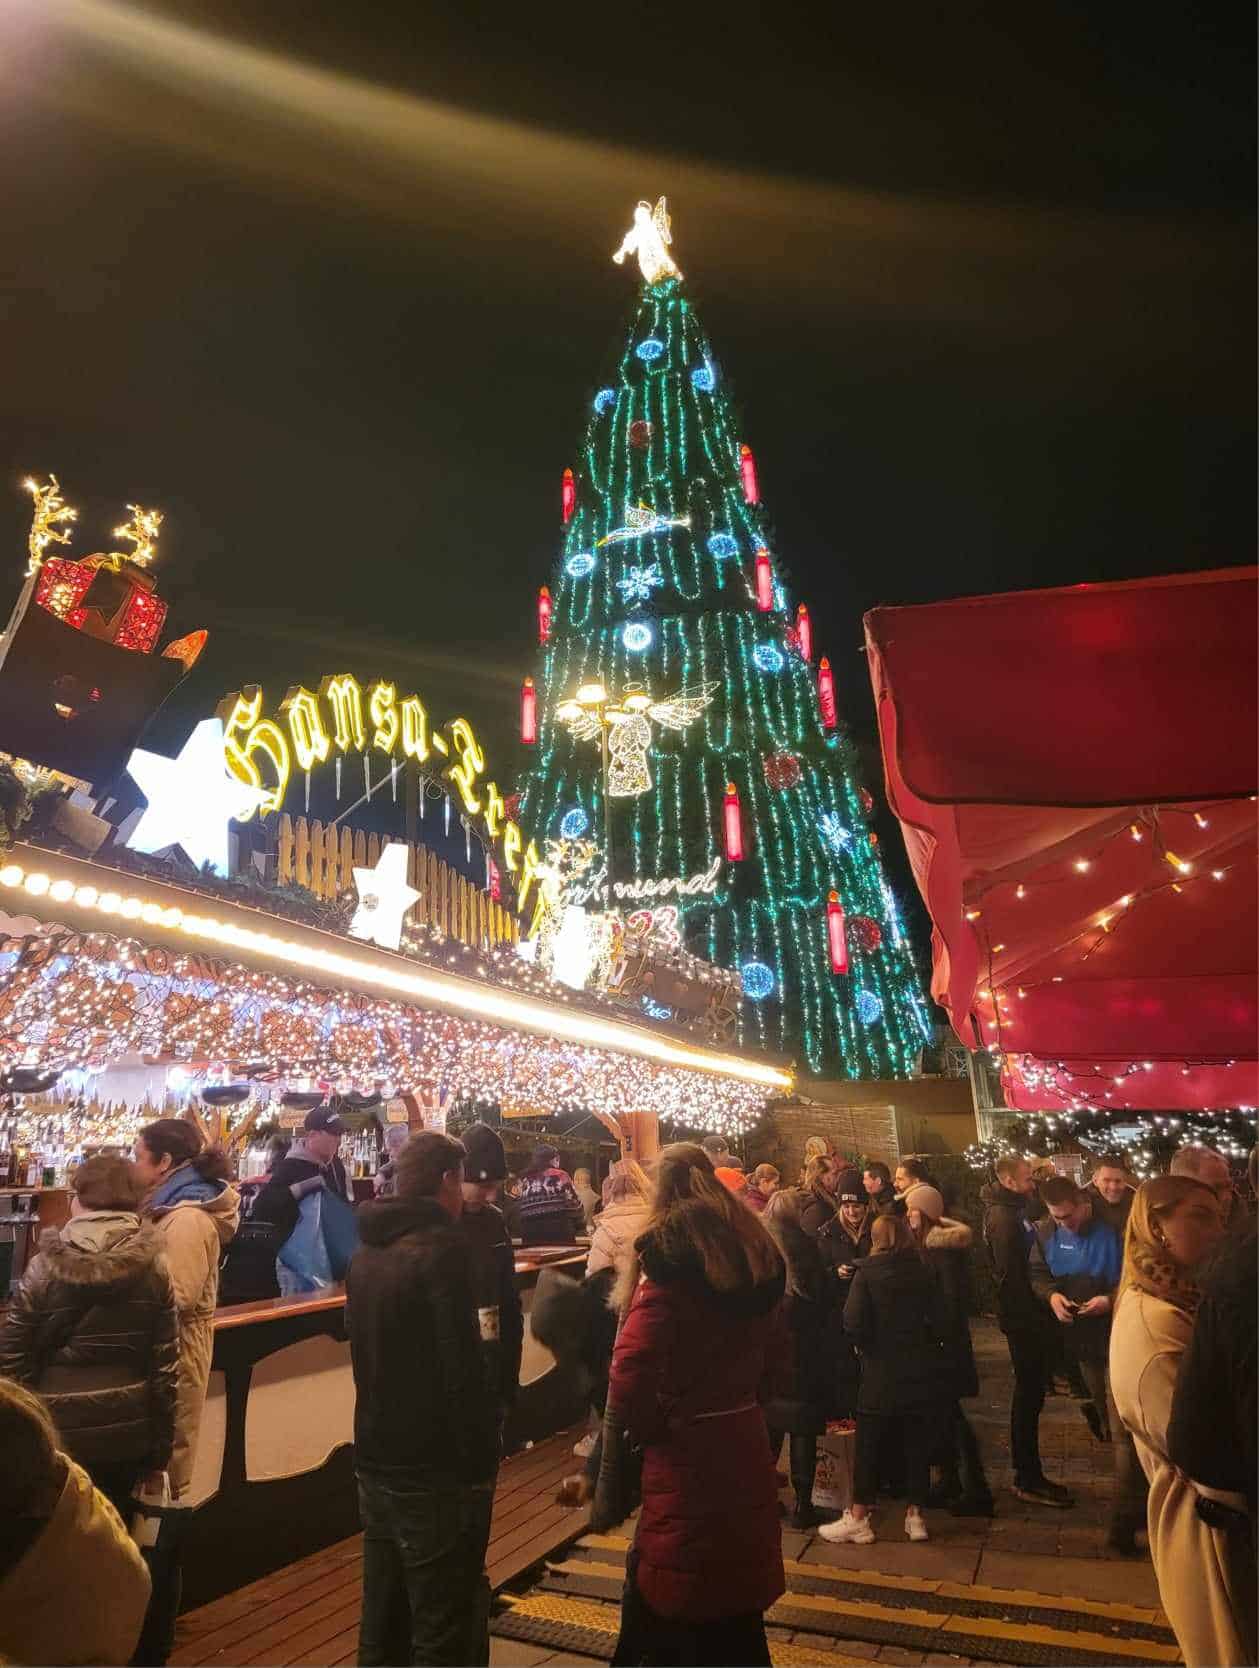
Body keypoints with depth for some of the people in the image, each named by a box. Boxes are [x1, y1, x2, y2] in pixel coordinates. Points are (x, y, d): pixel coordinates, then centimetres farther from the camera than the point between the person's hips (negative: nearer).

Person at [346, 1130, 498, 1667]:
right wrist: (481, 1465, -14)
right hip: (434, 1471, -8)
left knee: (381, 1624, 20)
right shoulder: (442, 1248, -20)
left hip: (375, 1460, 8)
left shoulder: (365, 1252, 7)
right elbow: (463, 1370, -23)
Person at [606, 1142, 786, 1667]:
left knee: (668, 1623, 11)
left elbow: (631, 1378, -25)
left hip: (685, 1455, -6)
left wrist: (652, 1429, -9)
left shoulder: (668, 1258, -19)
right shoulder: (756, 1253, 2)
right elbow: (770, 1357, 11)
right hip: (744, 1445, 7)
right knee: (735, 1621, 23)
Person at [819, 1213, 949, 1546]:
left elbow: (853, 1324, -15)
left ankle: (858, 1519, 12)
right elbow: (940, 1324, -4)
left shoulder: (867, 1272, -7)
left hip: (883, 1372, -3)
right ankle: (915, 1515, 21)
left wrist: (868, 1346, 5)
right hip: (924, 1372, 3)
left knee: (868, 1445, 8)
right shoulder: (923, 1273, -1)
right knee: (918, 1445, 14)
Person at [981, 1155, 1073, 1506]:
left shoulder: (1012, 1209, 11)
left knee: (1029, 1392, 17)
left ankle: (1027, 1474, 28)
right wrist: (1027, 1316, -20)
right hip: (1022, 1316, -10)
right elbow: (1010, 1275, -23)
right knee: (1029, 1395, -1)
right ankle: (1029, 1481, 8)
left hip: (1027, 1314, 10)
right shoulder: (1004, 1217, -20)